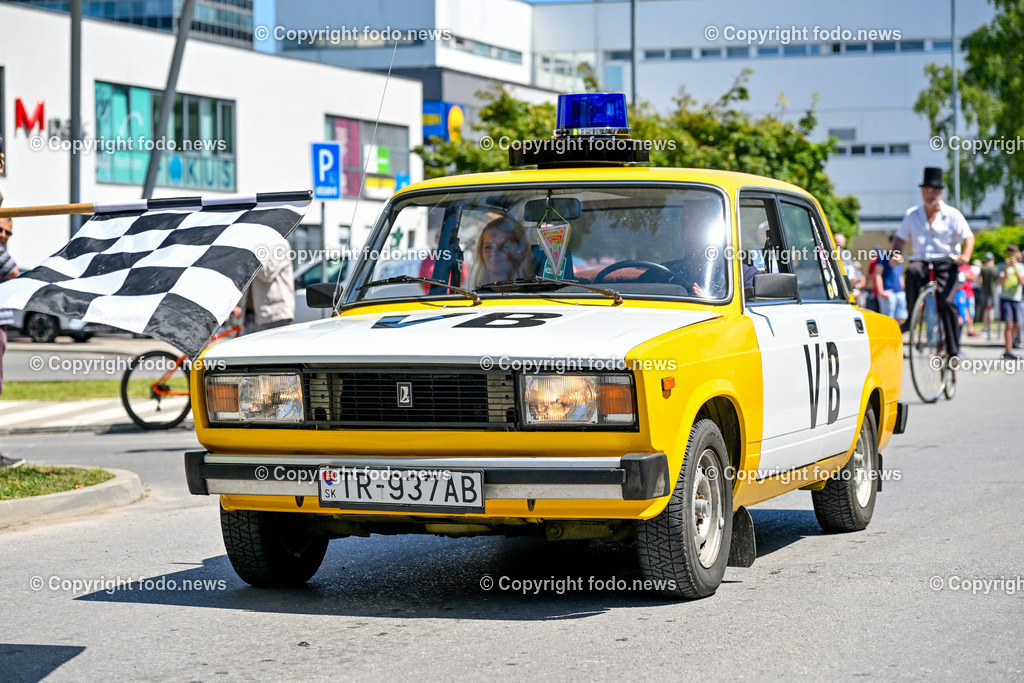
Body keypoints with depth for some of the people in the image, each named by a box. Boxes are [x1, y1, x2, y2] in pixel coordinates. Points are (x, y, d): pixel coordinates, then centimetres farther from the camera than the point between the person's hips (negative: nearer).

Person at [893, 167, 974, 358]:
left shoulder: (952, 215, 3)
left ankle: (953, 350, -14)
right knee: (912, 270, -36)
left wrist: (965, 256, -25)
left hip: (947, 265, -2)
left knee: (947, 301, -22)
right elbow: (901, 238, 13)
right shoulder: (912, 215, 10)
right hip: (922, 262, 2)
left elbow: (968, 237, -4)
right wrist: (896, 253, -10)